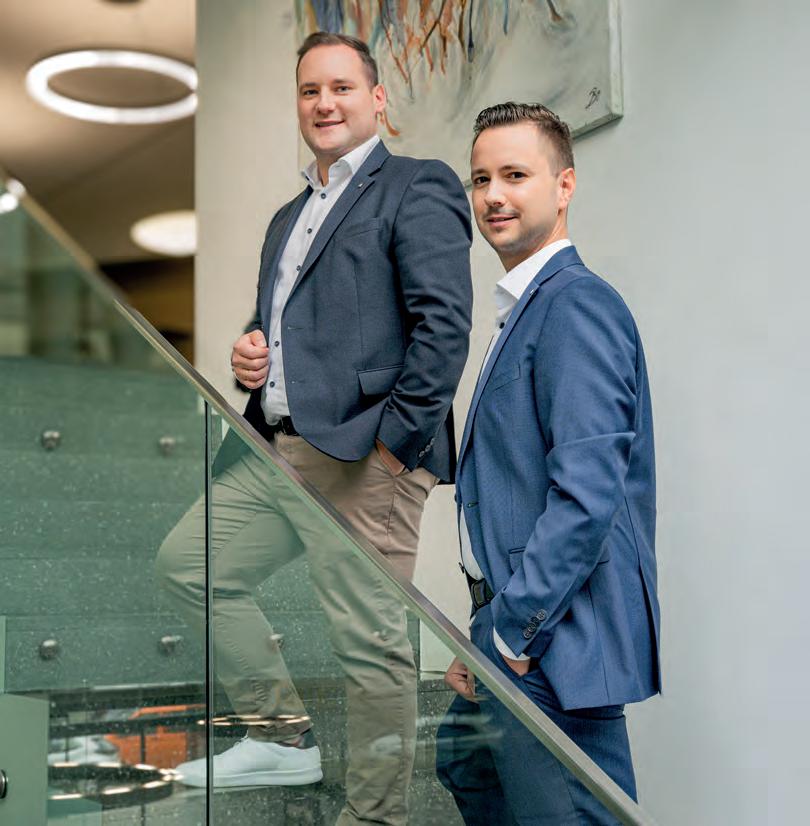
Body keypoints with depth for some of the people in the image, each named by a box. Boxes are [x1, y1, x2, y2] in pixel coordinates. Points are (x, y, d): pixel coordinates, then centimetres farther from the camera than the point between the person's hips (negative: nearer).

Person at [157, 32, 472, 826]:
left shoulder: (416, 187, -4)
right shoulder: (289, 215, 24)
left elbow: (445, 322, -15)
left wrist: (396, 439, -18)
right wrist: (249, 352, 10)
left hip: (363, 458, -9)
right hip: (276, 450, 9)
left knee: (370, 643, -5)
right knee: (187, 562, 13)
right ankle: (282, 736, 24)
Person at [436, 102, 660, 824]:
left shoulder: (576, 303, -15)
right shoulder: (524, 307, 17)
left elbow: (587, 489, -25)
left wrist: (510, 635, -21)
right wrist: (492, 630, 19)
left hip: (556, 644, -11)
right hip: (515, 626, 11)